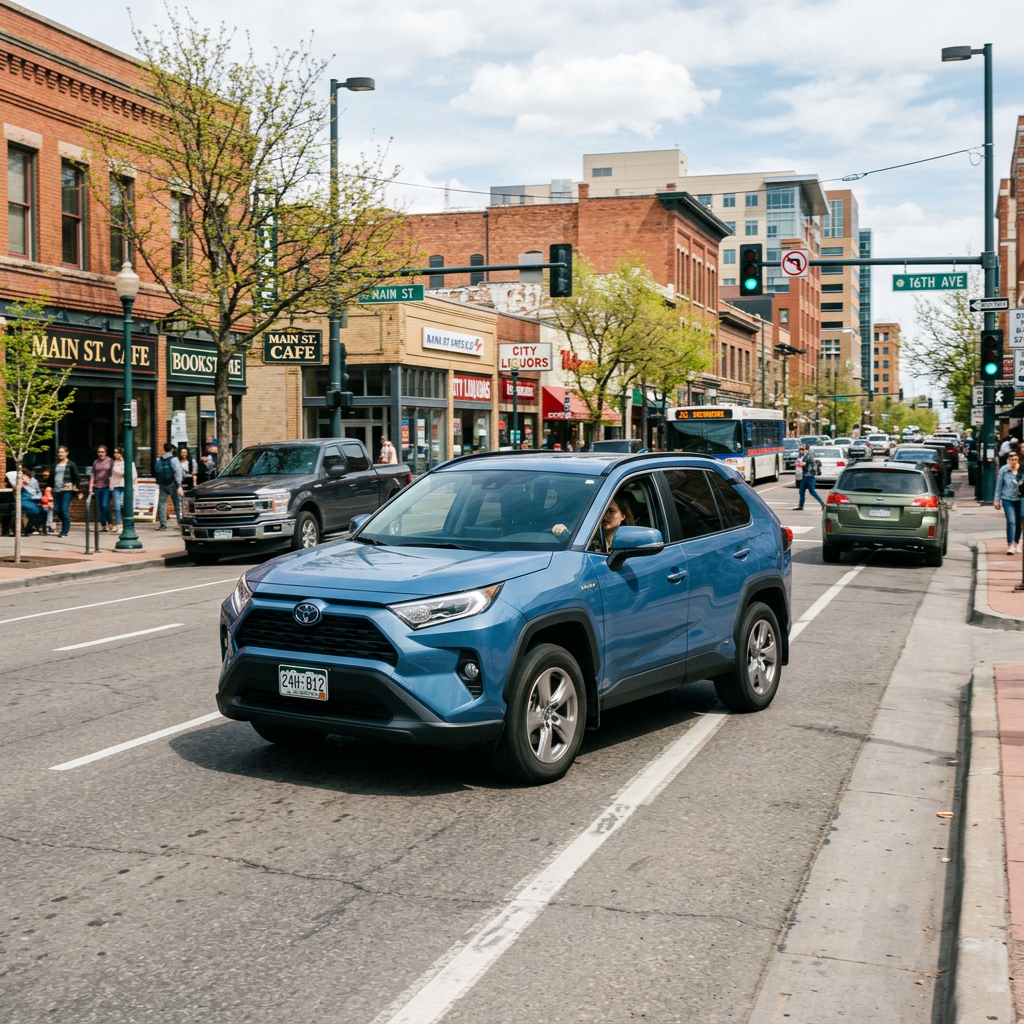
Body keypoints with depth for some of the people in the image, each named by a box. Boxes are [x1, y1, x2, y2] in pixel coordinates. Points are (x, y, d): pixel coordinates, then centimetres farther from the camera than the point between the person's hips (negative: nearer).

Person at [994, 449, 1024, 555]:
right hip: (1007, 499, -1)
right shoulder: (1004, 470, -5)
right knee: (1011, 521, -12)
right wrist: (997, 500, 4)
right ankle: (1010, 545, -11)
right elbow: (999, 485, 2)